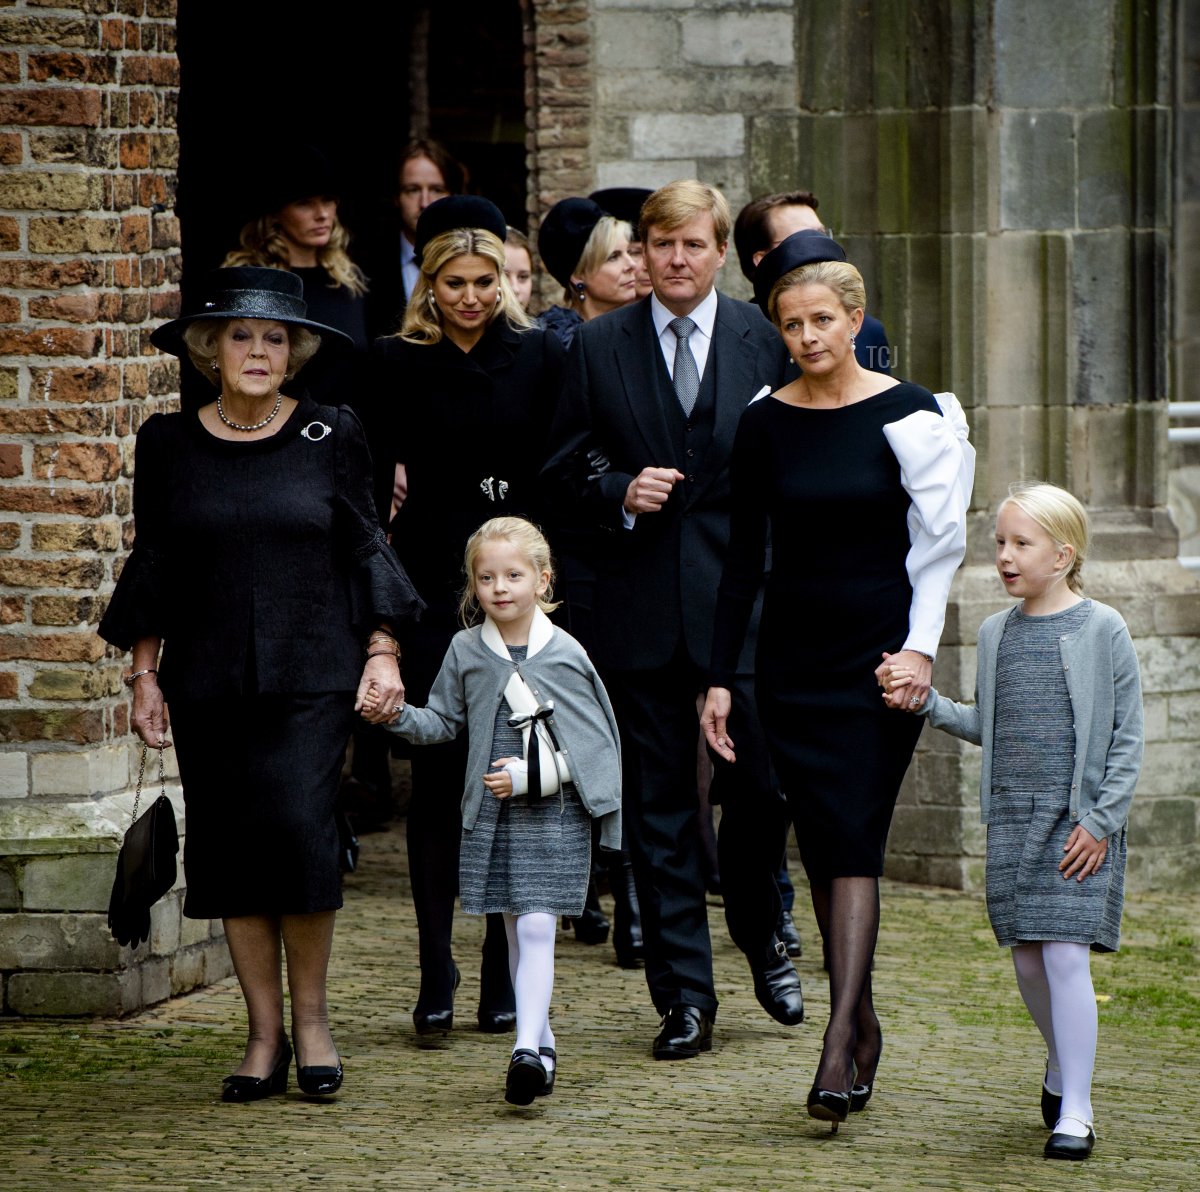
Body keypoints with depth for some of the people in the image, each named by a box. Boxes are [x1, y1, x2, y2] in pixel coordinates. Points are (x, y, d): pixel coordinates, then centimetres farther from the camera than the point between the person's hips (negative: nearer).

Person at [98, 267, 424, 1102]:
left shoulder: (330, 436, 4)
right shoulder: (170, 445, 6)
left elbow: (366, 548, 7)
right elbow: (154, 565, 10)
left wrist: (383, 650, 0)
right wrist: (144, 673, 6)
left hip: (311, 674, -2)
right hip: (209, 681, 2)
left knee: (300, 831, -14)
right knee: (229, 846, 0)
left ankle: (311, 1016, 4)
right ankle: (265, 1035, 9)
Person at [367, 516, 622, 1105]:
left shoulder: (565, 653, -6)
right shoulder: (466, 651, 4)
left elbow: (596, 741, -5)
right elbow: (443, 721, 14)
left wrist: (529, 775, -13)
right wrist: (397, 715, -5)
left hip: (555, 814, -4)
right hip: (492, 814, 4)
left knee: (536, 928, -12)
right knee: (516, 934, 10)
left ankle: (527, 1050, -20)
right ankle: (543, 1045, 21)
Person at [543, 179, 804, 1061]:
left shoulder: (766, 341, 4)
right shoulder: (599, 347, 6)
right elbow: (564, 470, 9)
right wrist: (620, 493, -11)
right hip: (642, 601, 1)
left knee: (761, 780, -5)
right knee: (658, 803, 3)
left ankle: (760, 935, 24)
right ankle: (684, 996, 10)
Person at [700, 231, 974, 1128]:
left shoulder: (908, 414, -4)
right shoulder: (765, 425, 3)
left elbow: (939, 542, -1)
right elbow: (745, 558, 6)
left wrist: (920, 647, -10)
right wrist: (720, 676, 3)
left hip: (880, 654, -3)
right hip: (792, 658, 3)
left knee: (854, 843, -11)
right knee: (823, 849, 6)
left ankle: (838, 1049, -16)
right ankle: (862, 1025, 20)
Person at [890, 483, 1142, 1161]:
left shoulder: (1102, 629, -5)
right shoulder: (996, 633, 10)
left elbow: (1128, 737, -4)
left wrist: (1101, 821, -9)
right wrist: (927, 703, 1)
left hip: (1079, 820, -5)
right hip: (1012, 818, 5)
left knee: (1066, 955, -12)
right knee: (1027, 958, 9)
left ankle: (1075, 1113, -8)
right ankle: (1064, 1068, 34)